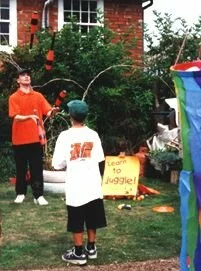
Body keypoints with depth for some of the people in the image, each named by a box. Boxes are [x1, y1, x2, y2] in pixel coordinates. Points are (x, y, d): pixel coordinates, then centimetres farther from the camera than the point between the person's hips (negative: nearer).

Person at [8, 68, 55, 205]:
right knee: (21, 168, 8)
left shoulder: (38, 96, 9)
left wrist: (51, 112, -25)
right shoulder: (14, 97, 1)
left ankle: (38, 195, 4)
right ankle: (21, 193, 20)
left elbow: (48, 112, -1)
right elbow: (15, 117, -10)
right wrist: (29, 116, -28)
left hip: (36, 137, 1)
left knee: (37, 168, 2)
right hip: (20, 138, -1)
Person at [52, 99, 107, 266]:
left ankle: (79, 253, 16)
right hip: (93, 185, 4)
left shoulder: (65, 136, -12)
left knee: (77, 222, 7)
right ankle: (91, 248, 29)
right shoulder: (93, 134, 0)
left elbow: (58, 164, -10)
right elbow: (100, 159, 5)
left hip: (76, 187, -4)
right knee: (91, 219, 17)